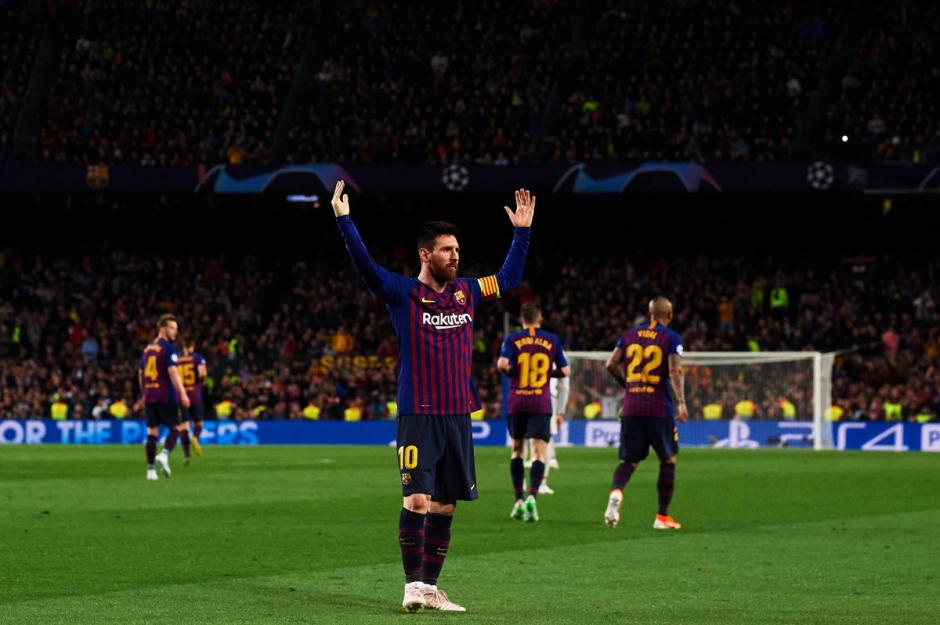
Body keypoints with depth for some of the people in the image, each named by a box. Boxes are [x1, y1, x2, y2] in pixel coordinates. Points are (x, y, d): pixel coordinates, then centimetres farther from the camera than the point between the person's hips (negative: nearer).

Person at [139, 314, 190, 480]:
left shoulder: (147, 349, 15)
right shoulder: (168, 347, -8)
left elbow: (141, 374, 21)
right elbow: (173, 372, -17)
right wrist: (182, 393, -19)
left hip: (149, 396, 6)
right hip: (166, 396, -6)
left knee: (152, 432, 6)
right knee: (175, 428, 4)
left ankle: (150, 469, 1)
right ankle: (164, 455, -19)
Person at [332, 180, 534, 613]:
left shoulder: (466, 292, 13)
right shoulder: (403, 294, -2)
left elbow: (509, 278, 28)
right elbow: (365, 266, -16)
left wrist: (521, 231, 27)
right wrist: (344, 220, -25)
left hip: (458, 415, 5)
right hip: (417, 415, -5)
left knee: (444, 506, 7)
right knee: (417, 500, -13)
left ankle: (430, 588, 14)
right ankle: (413, 585, -6)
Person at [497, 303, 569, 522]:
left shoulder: (512, 339, 1)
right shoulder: (552, 340, 4)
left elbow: (502, 364, -14)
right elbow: (564, 371, 5)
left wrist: (513, 372, 6)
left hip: (517, 403, 1)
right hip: (541, 403, -1)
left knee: (516, 450, 17)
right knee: (539, 453, -4)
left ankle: (519, 499, 13)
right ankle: (532, 496, -25)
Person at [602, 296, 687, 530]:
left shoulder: (630, 335, 11)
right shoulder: (671, 338, -1)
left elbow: (611, 364, 5)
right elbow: (675, 370, -15)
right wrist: (681, 401, -18)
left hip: (630, 408, 3)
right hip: (658, 408, -3)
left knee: (629, 460, 8)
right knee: (668, 460, 12)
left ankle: (616, 492, -25)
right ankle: (662, 517, 11)